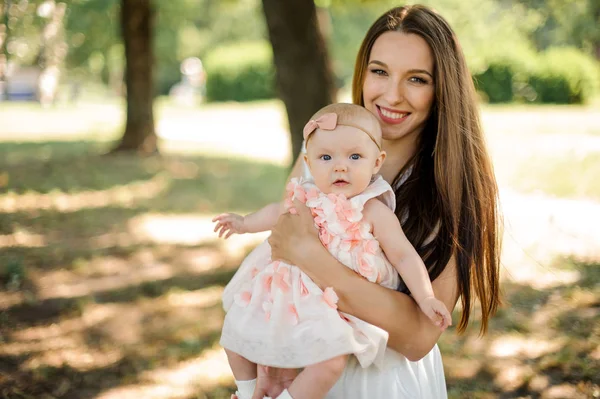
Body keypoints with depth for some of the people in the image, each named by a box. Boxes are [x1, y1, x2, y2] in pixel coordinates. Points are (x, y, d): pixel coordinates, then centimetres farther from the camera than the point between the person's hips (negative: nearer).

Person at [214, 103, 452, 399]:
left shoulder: (374, 212, -14)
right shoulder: (307, 197, -1)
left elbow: (404, 256, -9)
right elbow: (278, 211, 22)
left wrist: (425, 298, -19)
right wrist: (244, 224, 35)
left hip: (335, 307, -5)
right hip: (289, 296, 6)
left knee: (330, 360, -31)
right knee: (235, 328, 10)